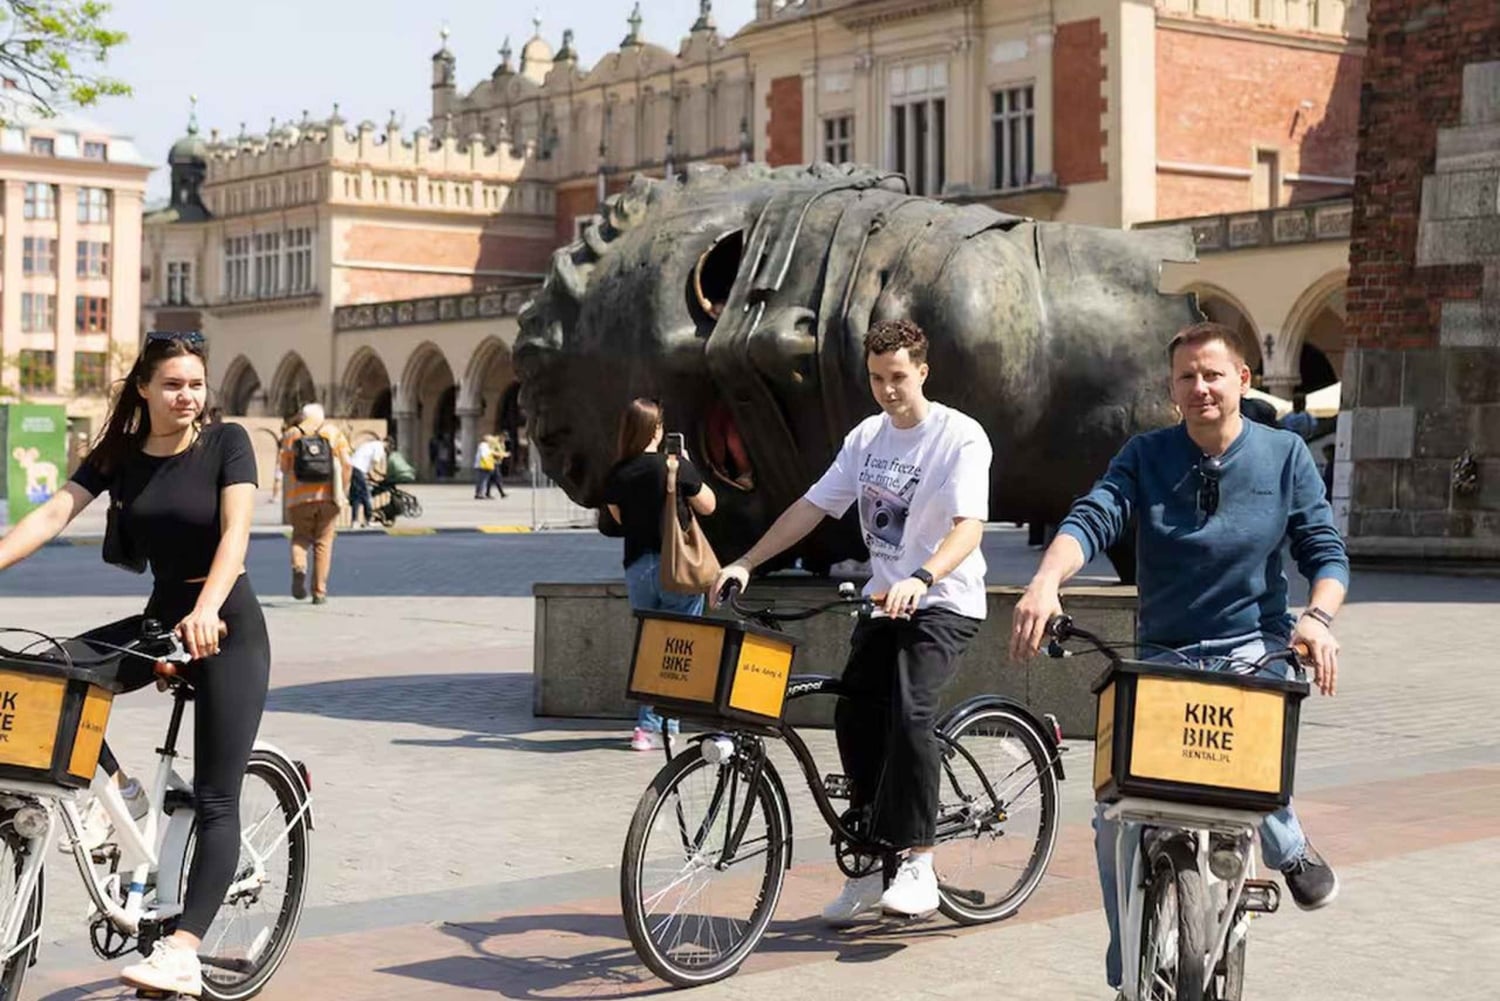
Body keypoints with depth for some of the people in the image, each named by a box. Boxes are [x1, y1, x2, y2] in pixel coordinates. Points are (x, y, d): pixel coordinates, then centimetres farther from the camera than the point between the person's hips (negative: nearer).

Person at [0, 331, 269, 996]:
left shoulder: (226, 443, -10)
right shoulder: (119, 456, 1)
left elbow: (235, 531, -23)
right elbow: (54, 513, -12)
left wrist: (205, 611, -39)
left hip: (227, 625, -5)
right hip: (159, 618, 5)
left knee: (215, 798, -9)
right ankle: (113, 789, 5)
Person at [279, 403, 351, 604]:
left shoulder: (292, 434, 8)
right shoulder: (334, 433, 8)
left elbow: (284, 467, 4)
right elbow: (346, 464, 0)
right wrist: (344, 490, 9)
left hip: (299, 497, 0)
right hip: (328, 496, 0)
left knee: (300, 537, 14)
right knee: (323, 542, 6)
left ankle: (298, 566, -17)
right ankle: (319, 591, 5)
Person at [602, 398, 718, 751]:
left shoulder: (616, 476, -1)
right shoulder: (677, 466, -12)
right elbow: (707, 506, 0)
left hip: (637, 567, 4)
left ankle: (647, 725, 14)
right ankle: (660, 724, 0)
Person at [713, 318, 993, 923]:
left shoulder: (960, 437, -12)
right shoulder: (867, 437, 8)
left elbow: (969, 526, -25)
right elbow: (812, 507, 9)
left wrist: (920, 579, -43)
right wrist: (744, 564, 0)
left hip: (943, 602, -6)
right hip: (883, 599, 6)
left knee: (909, 713, -24)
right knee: (854, 719, -3)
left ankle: (916, 864, -16)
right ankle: (872, 869, 10)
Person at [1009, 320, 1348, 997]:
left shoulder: (1284, 454, 2)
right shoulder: (1146, 456, 1)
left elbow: (1326, 552, 2)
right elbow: (1092, 520, -15)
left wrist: (1318, 617, -20)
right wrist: (1046, 580, -35)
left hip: (1255, 650, -2)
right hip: (1163, 658, 2)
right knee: (1117, 816, -5)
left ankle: (1290, 850, 0)